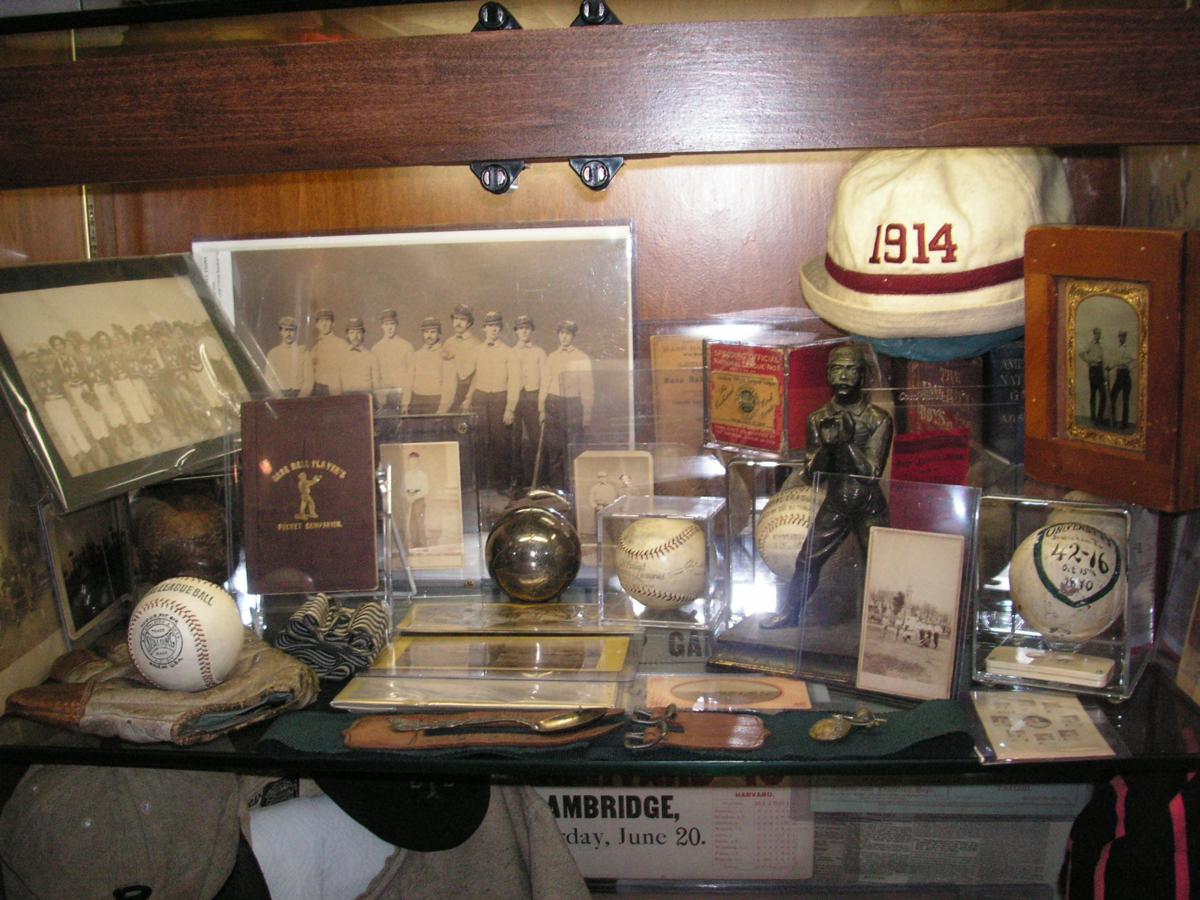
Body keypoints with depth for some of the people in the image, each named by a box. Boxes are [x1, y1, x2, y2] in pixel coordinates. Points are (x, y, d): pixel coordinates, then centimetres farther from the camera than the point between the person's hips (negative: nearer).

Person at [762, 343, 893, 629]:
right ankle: (790, 613, 24)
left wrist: (847, 441, -25)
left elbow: (871, 472, -15)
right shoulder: (819, 420, 1)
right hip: (834, 505, 3)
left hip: (869, 508, -3)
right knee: (807, 560, 6)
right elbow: (811, 472, -2)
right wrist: (826, 445, -20)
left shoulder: (878, 419, -9)